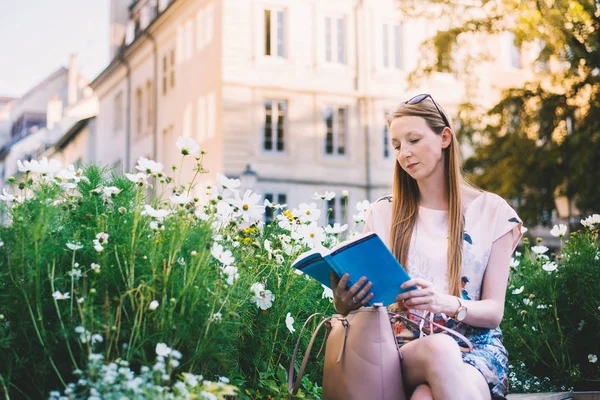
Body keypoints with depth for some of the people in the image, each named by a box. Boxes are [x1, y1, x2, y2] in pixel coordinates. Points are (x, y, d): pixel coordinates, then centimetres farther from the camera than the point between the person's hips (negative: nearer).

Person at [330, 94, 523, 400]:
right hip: (403, 345, 1)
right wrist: (344, 303, -15)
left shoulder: (492, 211, 7)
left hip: (474, 344, -1)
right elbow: (367, 298, 11)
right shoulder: (382, 214, 12)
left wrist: (447, 303, -21)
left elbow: (494, 311, 2)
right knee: (439, 347, -39)